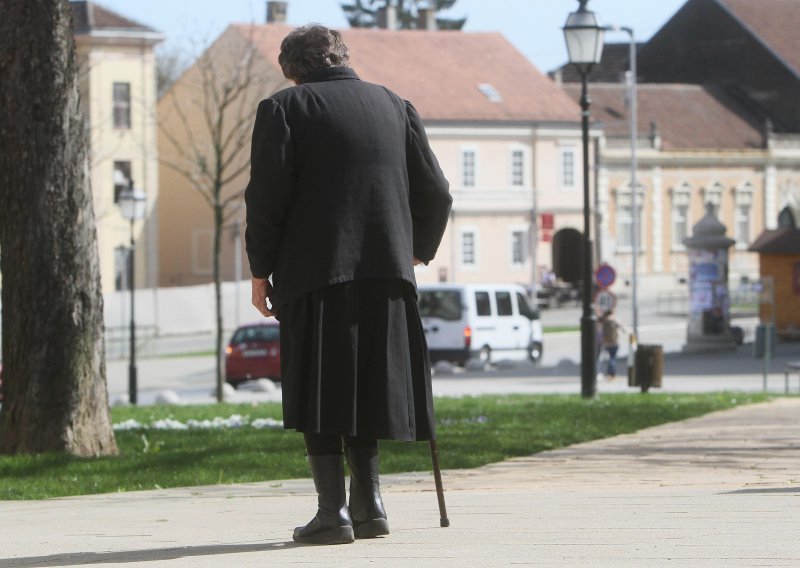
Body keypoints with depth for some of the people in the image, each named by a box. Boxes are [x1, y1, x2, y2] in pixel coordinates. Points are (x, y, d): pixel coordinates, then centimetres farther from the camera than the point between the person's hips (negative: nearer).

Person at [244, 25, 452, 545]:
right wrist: (418, 250, 27)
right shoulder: (395, 107, 14)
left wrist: (261, 272, 2)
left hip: (316, 270, -4)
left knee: (320, 399, -2)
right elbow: (436, 194, 12)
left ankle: (333, 511, -7)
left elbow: (266, 196, -7)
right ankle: (369, 502, 10)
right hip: (386, 272, 4)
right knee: (365, 390, 14)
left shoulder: (284, 109, 1)